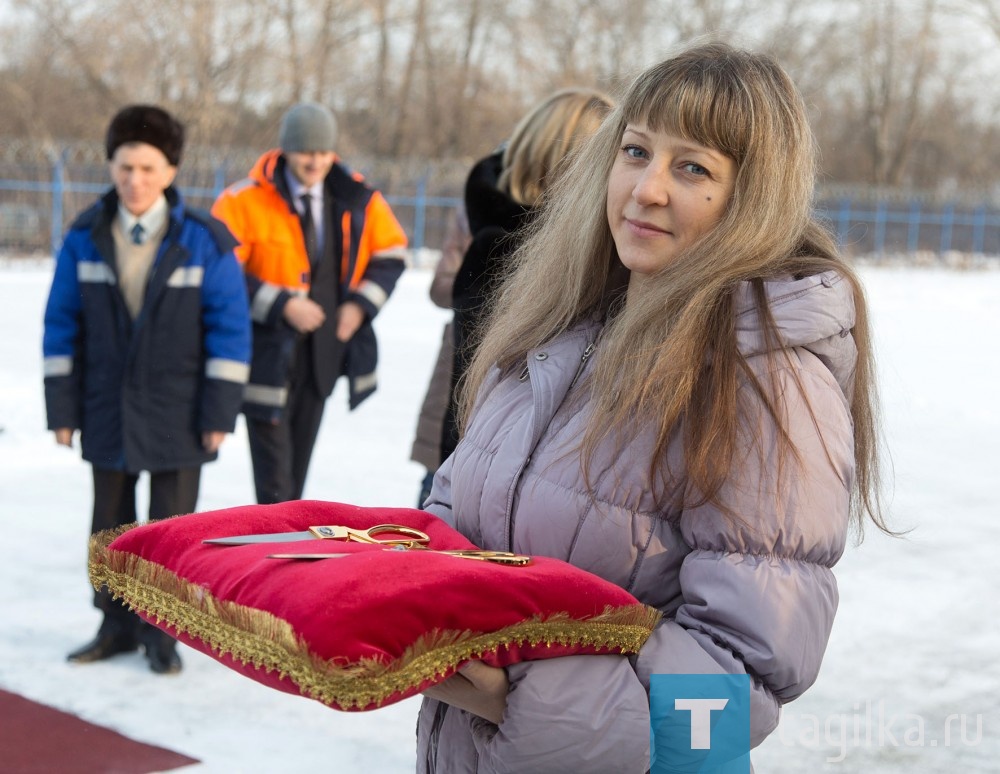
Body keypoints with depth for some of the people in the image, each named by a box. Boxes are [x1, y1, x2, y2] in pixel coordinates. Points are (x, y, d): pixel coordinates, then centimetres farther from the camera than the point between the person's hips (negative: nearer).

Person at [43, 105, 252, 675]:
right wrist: (62, 406, 0)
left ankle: (161, 632, 19)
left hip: (176, 413, -2)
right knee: (111, 524, 13)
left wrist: (220, 411, -10)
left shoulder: (204, 240, -8)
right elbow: (61, 324, 3)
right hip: (107, 409, 3)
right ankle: (118, 625, 28)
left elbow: (230, 327, -7)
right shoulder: (86, 238, -2)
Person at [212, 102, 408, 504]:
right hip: (268, 355, -4)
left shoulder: (358, 200, 1)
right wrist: (281, 305, -21)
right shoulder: (246, 201, -12)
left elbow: (391, 253, 12)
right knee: (274, 468, -7)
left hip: (324, 352, 5)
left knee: (298, 464, 16)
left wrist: (361, 303, -4)